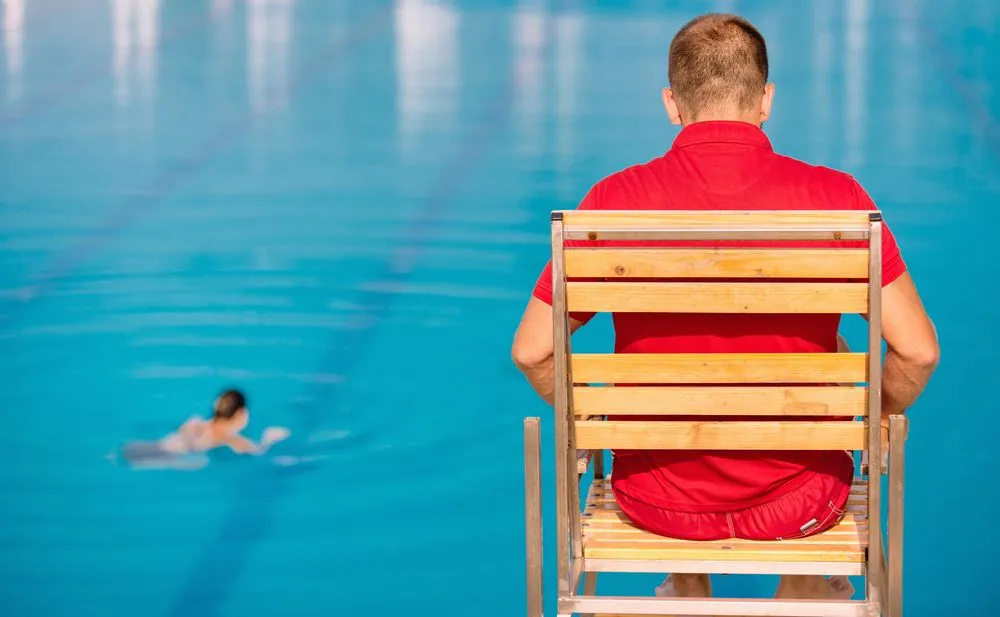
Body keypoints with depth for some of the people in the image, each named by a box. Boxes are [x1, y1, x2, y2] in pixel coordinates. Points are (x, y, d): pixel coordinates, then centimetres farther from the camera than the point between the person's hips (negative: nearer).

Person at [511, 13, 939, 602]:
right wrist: (880, 413, 7)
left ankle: (689, 595, 59)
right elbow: (918, 351, -14)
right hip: (795, 500, 0)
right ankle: (808, 592, 53)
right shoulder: (836, 198, -15)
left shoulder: (616, 201, -13)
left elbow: (531, 351, -8)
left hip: (657, 500, 1)